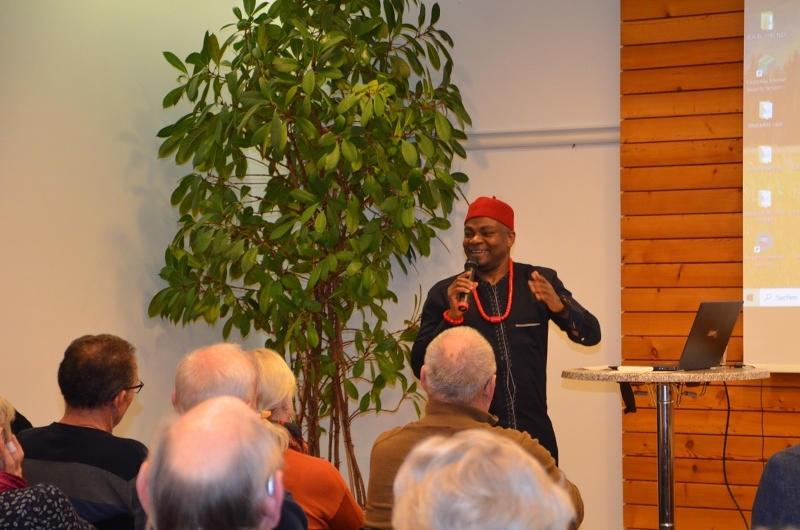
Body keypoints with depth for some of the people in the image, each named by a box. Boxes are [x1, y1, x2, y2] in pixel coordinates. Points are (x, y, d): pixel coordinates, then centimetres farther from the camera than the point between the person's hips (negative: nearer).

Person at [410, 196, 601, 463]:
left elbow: (590, 335, -2)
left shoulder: (541, 282, 4)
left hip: (533, 432, 1)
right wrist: (451, 316, -17)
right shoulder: (444, 293, 2)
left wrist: (558, 305, -21)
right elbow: (421, 366, -3)